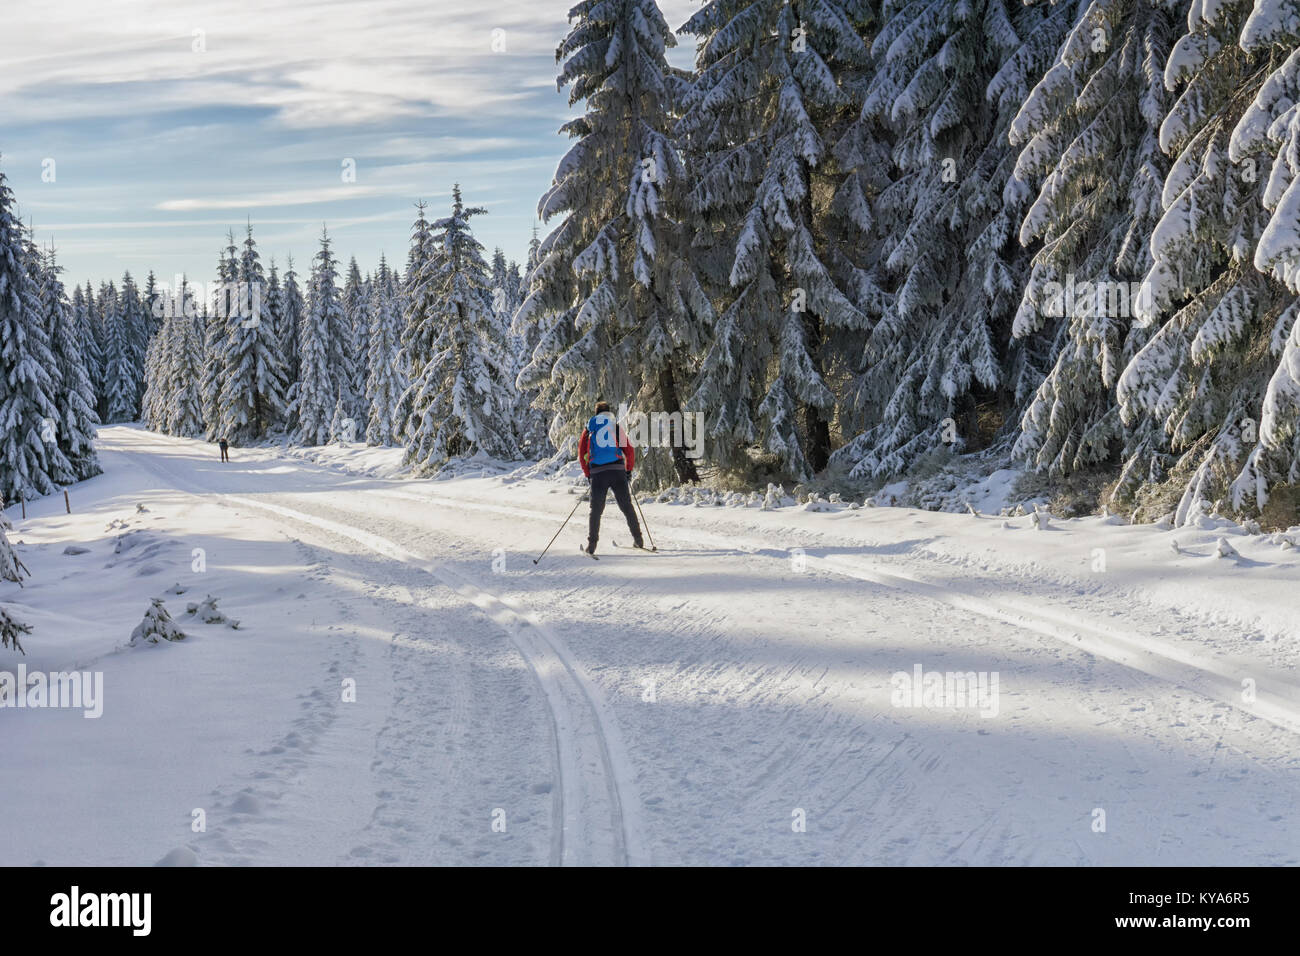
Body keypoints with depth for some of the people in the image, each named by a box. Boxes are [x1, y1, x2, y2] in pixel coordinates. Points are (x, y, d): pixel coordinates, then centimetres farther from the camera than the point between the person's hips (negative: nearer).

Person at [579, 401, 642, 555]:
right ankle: (638, 539, 7)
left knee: (596, 510, 6)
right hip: (617, 471, 0)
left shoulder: (589, 430, 12)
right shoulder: (616, 427, 10)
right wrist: (629, 470, 18)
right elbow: (629, 452, 6)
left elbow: (582, 454, 9)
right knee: (627, 507, 8)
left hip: (597, 473, 0)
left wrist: (588, 474, 17)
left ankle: (592, 544, -2)